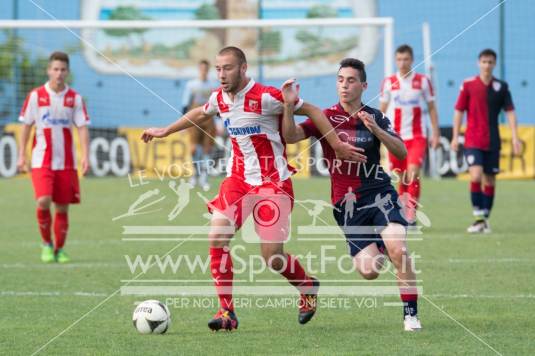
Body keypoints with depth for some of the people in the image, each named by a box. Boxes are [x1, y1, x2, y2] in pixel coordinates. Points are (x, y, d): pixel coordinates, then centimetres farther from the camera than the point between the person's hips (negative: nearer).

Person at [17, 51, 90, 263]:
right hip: (42, 160, -2)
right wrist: (22, 155, 3)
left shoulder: (75, 98, 2)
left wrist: (85, 156, -13)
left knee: (62, 207, 4)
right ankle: (46, 244, 2)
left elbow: (82, 127, -1)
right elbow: (26, 125, 6)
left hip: (66, 162, 2)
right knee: (43, 201, -18)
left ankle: (59, 249, 18)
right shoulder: (36, 96, 0)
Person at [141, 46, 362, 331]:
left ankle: (308, 286, 27)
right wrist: (165, 131, 34)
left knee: (272, 258, -7)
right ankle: (226, 312, -8)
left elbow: (312, 111, -9)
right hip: (237, 177, 6)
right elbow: (200, 114, 28)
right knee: (217, 235, -16)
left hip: (272, 182, -6)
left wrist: (337, 145, -9)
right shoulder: (219, 98, 3)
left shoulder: (266, 97, -17)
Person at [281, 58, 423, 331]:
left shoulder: (375, 118, 4)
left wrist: (376, 130, -19)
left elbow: (401, 153, -4)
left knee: (398, 250, -26)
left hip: (377, 194, 0)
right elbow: (291, 136, -9)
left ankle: (411, 313, -13)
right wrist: (289, 106, -25)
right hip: (345, 204, 1)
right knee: (369, 271, -10)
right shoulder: (325, 117, 4)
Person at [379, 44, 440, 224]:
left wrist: (436, 133, 3)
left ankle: (411, 215, -20)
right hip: (395, 137, 2)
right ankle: (403, 216, 17)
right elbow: (382, 110, 10)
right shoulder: (388, 82, 5)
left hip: (417, 136, -2)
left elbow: (431, 108, 8)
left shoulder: (423, 81, 2)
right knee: (400, 179, 5)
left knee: (413, 173, -19)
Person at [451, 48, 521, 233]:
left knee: (489, 180, 6)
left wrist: (515, 137, -5)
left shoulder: (501, 87, 3)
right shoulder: (468, 84, -2)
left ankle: (485, 218, 16)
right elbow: (459, 111, 2)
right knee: (476, 176, -18)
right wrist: (455, 136, -1)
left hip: (493, 141, 2)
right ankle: (479, 217, -11)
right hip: (473, 140, -2)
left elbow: (510, 112, 3)